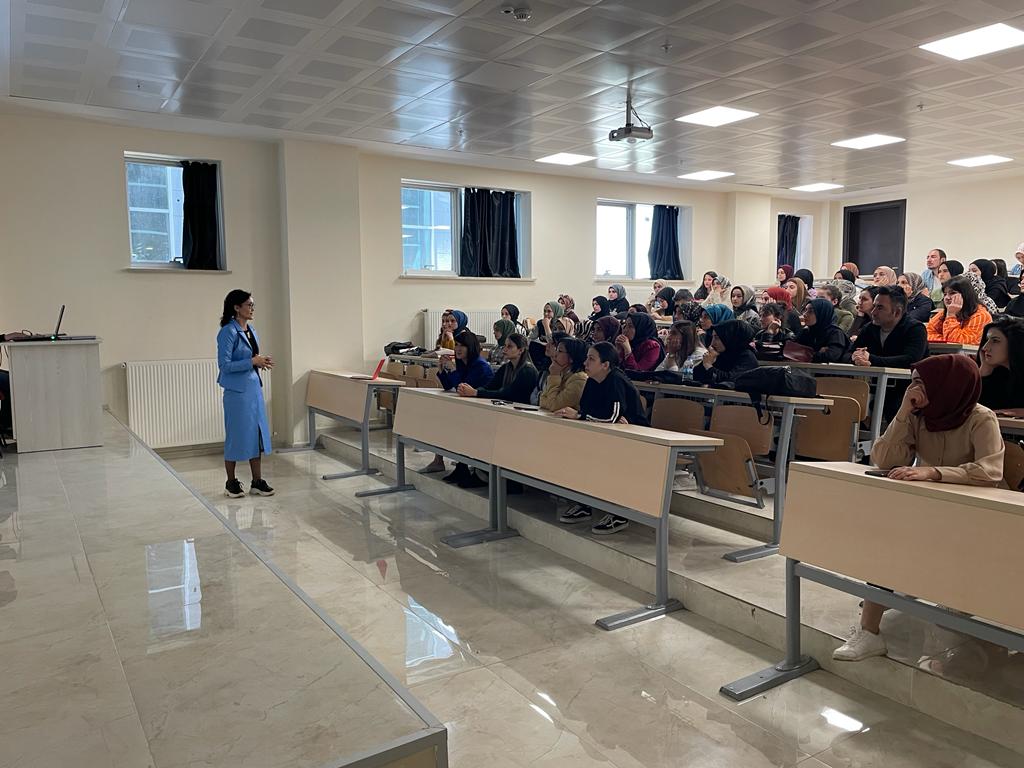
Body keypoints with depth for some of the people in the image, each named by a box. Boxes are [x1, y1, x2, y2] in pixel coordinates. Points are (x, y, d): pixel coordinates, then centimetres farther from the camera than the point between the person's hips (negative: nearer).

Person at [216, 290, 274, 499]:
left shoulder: (251, 331, 11)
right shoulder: (228, 332, -14)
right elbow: (224, 365, -18)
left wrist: (261, 362, 1)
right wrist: (252, 362, -20)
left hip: (254, 387, 8)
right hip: (237, 390, -8)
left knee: (258, 434, 9)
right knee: (236, 436, 2)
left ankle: (257, 482, 17)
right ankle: (231, 483, 17)